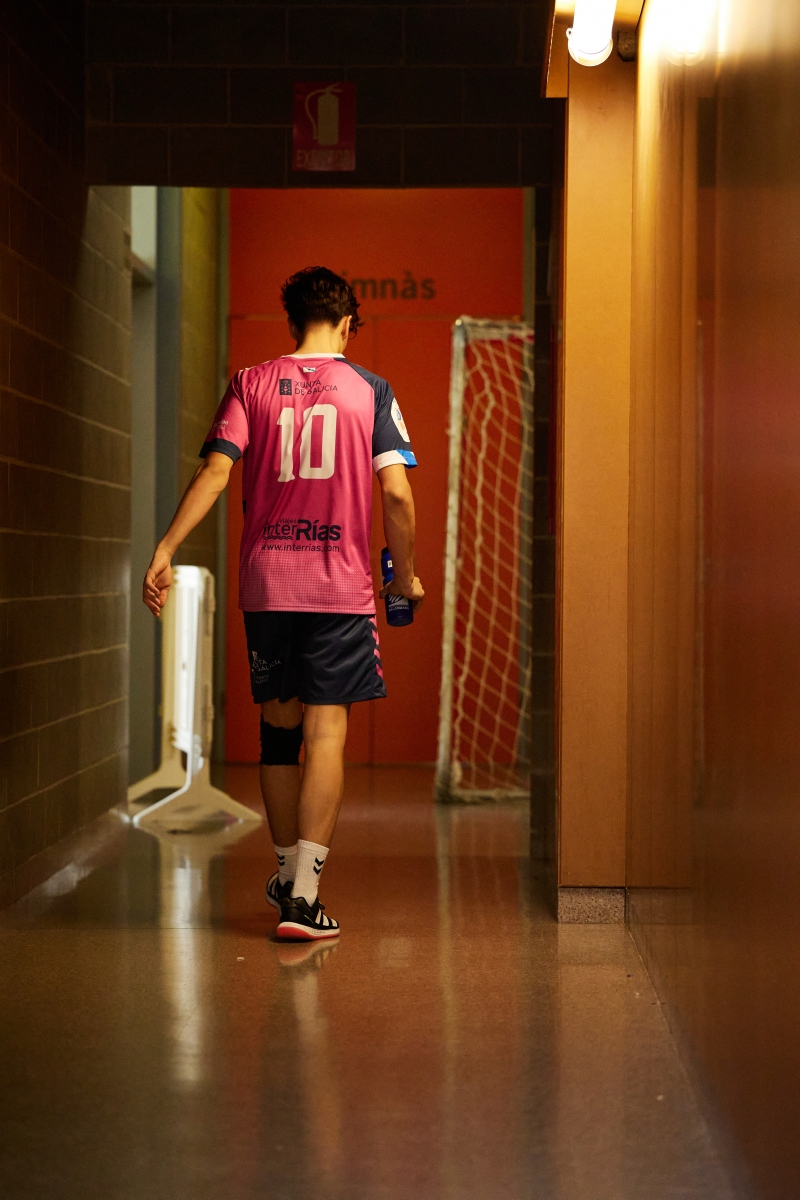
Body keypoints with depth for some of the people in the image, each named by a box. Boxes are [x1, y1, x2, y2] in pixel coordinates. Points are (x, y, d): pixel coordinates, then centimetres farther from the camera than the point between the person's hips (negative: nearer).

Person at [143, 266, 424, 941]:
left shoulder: (251, 385, 6)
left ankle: (288, 873, 27)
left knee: (279, 725, 14)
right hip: (341, 583, -2)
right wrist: (406, 576, 7)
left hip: (266, 581, 2)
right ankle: (304, 895, -10)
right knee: (326, 731, -3)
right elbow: (397, 491, -5)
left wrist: (165, 550, -8)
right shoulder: (370, 390, 2)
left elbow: (215, 472, -6)